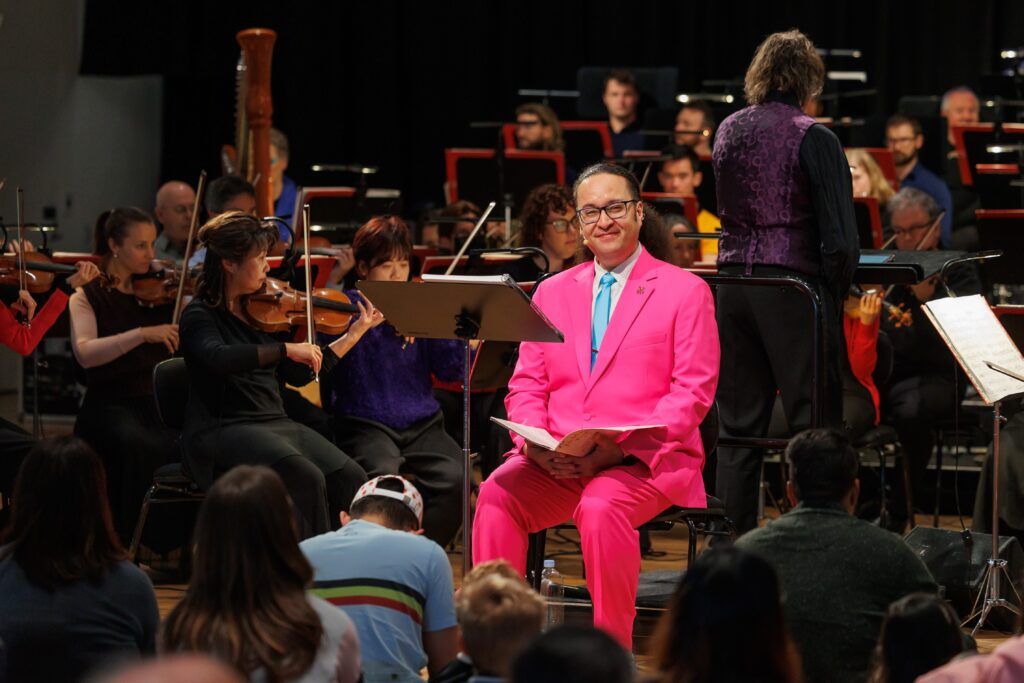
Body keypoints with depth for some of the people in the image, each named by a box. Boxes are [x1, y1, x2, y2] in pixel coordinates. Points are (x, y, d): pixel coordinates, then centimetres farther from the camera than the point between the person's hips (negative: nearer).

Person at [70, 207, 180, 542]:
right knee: (139, 446, -35)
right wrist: (142, 334, -27)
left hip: (161, 400, 3)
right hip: (111, 404, -3)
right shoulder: (89, 296, 2)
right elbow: (85, 353, -16)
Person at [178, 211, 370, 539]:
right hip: (221, 430, -7)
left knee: (351, 479, -15)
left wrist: (355, 333, 17)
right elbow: (219, 358, -29)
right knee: (306, 480, -31)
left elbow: (298, 375, 18)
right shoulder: (199, 315, -6)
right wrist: (287, 349, -29)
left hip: (275, 423, 7)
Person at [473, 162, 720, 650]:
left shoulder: (684, 291, 5)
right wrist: (535, 440, -8)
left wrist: (620, 446, -16)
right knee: (497, 494, -27)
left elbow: (693, 392, -4)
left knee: (601, 506, -36)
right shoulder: (553, 292, 19)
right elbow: (526, 385, 15)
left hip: (646, 461, -4)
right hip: (556, 460, 4)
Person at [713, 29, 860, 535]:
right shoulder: (813, 138, -11)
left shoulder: (727, 131, 8)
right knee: (814, 426, 1)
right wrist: (837, 292, 1)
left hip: (734, 282, 5)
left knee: (739, 429, 10)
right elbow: (838, 234, -13)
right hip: (794, 285, -5)